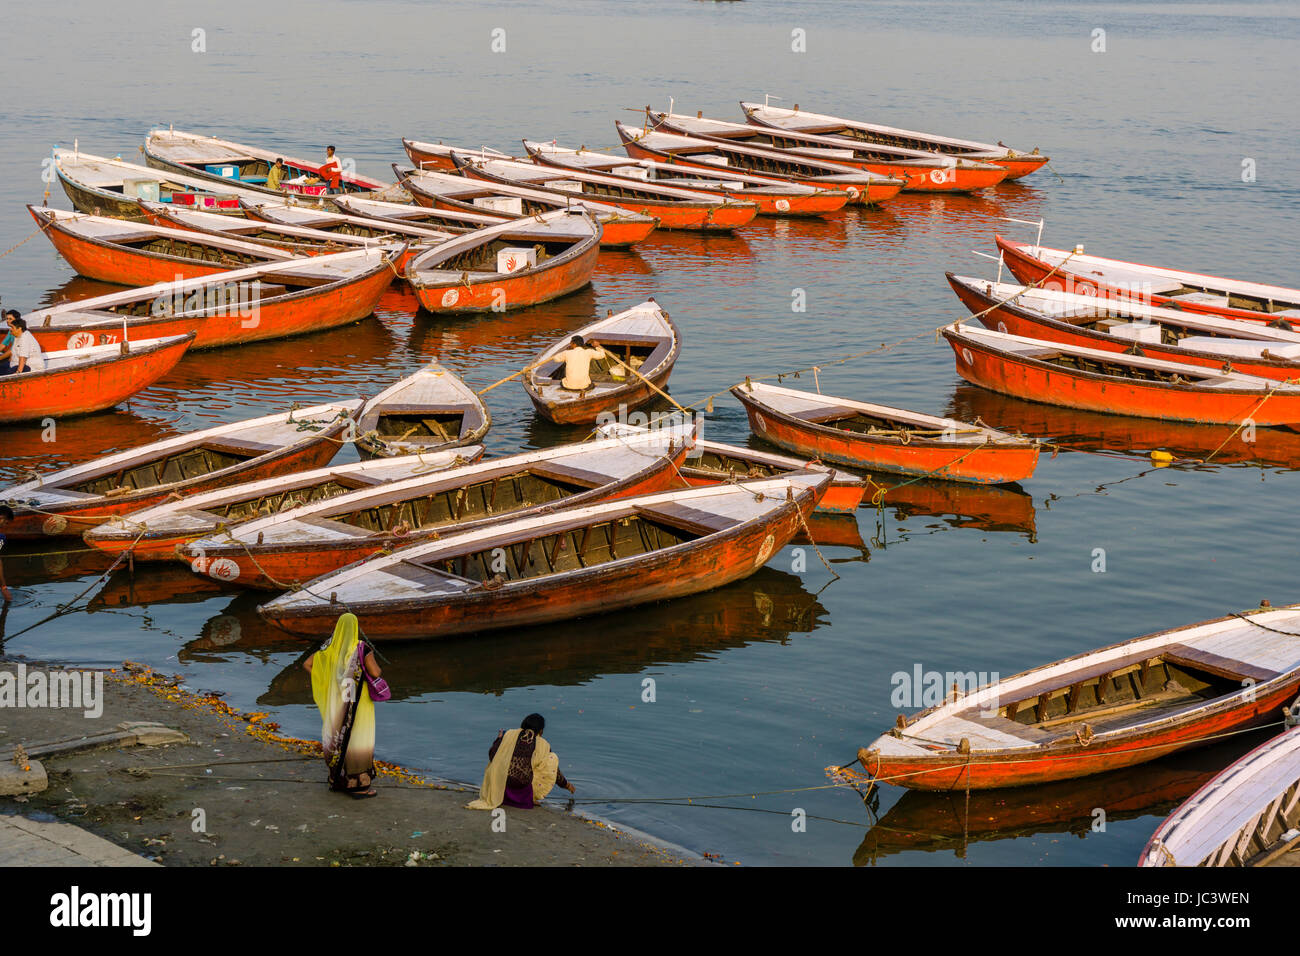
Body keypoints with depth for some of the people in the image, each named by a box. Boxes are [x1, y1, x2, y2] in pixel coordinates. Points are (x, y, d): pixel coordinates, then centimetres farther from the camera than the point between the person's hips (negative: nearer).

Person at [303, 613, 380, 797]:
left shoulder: (330, 647, 0)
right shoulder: (362, 648, -16)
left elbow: (307, 664, 1)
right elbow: (375, 672, -21)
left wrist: (323, 681, 7)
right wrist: (372, 659, 0)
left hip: (337, 700, 5)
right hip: (358, 701, -5)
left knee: (338, 737, 17)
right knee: (358, 740, 1)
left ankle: (338, 780, 24)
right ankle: (358, 785, 2)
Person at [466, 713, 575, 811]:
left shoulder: (509, 735, 8)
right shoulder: (543, 745, 7)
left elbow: (492, 754, 5)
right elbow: (554, 770, 17)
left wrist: (499, 739, 25)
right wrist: (566, 785, 35)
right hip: (524, 786, -3)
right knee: (553, 757, 12)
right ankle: (533, 798, 10)